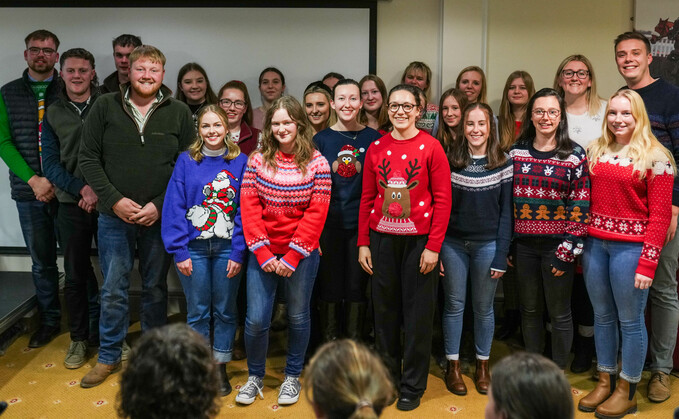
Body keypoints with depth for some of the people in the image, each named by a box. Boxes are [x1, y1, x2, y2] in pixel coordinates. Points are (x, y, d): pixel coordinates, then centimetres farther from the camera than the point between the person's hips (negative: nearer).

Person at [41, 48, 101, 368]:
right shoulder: (53, 115, 9)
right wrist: (82, 189, -10)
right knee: (76, 275, 8)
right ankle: (79, 338, 22)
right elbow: (51, 164, 4)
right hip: (72, 206, 2)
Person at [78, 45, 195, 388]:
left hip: (161, 217, 0)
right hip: (114, 217, 0)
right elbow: (88, 157, 1)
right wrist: (114, 200, -9)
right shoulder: (105, 107, 1)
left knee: (155, 288, 12)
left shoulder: (179, 113, 0)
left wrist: (160, 205, -11)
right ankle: (109, 357, 23)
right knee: (113, 289, 7)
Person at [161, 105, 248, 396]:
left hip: (227, 249, 0)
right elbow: (174, 208, -3)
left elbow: (244, 210, -3)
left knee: (225, 310, 11)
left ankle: (220, 366, 26)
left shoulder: (240, 162, -1)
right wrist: (179, 251, -8)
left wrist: (238, 252, -8)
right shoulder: (186, 161, -1)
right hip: (194, 249, 0)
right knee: (197, 312, 9)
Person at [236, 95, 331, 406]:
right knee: (256, 320, 1)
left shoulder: (317, 163, -5)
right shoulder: (258, 159, 1)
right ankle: (255, 377, 25)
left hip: (301, 255, -1)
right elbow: (249, 207, -3)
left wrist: (291, 258, -13)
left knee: (297, 316, 11)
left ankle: (293, 376, 31)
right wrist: (263, 253, -11)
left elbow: (316, 214, -9)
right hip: (263, 254, 1)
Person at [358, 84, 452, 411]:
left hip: (419, 240, -3)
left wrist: (433, 246, -11)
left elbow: (443, 200, -6)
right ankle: (388, 379, 27)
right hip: (382, 239, 3)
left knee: (417, 314, 5)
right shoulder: (376, 148, 6)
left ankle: (412, 387, 19)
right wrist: (363, 243, 4)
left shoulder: (430, 146, -4)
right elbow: (367, 198, 8)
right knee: (385, 311, 11)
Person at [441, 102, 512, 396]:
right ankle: (453, 366, 22)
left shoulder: (503, 165, -1)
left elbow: (506, 212, -1)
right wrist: (435, 249, -4)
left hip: (487, 245, 0)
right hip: (453, 243, 1)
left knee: (483, 308, 10)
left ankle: (482, 366, 26)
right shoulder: (449, 161, 0)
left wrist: (501, 256, -6)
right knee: (454, 305, 8)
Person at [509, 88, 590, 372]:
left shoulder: (574, 155, -5)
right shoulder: (517, 152, 5)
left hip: (557, 245, -3)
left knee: (559, 313, 7)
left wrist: (568, 249, -13)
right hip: (524, 244, 3)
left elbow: (580, 205, -8)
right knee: (529, 311, 14)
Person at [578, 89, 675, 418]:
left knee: (630, 320, 5)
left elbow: (660, 215, -10)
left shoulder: (654, 157, -7)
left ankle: (627, 391, 20)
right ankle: (604, 381, 28)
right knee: (602, 316, 14)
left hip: (630, 247, -5)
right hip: (594, 243, 5)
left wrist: (647, 263, -14)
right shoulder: (595, 151, 10)